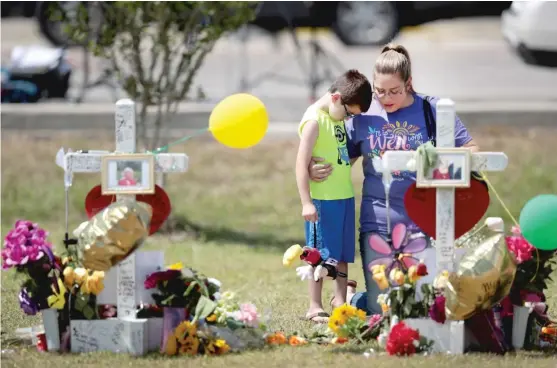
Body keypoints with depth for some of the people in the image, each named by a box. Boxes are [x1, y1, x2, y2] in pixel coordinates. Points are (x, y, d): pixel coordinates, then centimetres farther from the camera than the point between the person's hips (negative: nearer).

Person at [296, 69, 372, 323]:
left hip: (344, 196, 8)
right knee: (321, 255, -2)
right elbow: (302, 163, -16)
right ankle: (315, 308, 6)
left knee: (343, 254, 12)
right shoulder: (314, 120, -13)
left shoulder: (339, 118, 12)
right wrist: (306, 202, -19)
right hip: (323, 199, -8)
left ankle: (340, 303, 19)